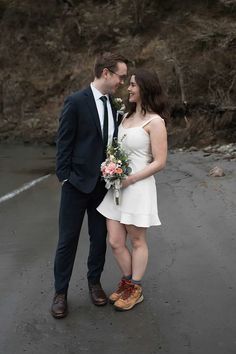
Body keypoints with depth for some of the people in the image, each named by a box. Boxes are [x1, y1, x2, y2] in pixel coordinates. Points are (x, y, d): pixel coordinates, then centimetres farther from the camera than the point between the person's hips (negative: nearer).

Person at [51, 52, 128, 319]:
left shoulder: (114, 106, 6)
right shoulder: (76, 102, -11)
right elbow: (64, 143, -10)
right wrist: (64, 177, -11)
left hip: (104, 184, 5)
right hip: (77, 183, -5)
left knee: (100, 237, 14)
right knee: (68, 239, 4)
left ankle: (94, 282, 34)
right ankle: (60, 291, 20)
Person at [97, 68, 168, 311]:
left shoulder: (155, 121, -12)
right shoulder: (127, 116, 11)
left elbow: (159, 162, -14)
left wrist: (130, 179, -17)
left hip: (138, 187, -6)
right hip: (116, 187, 7)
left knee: (137, 241, 9)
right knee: (115, 242, 9)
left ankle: (135, 290, 26)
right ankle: (127, 282, 31)